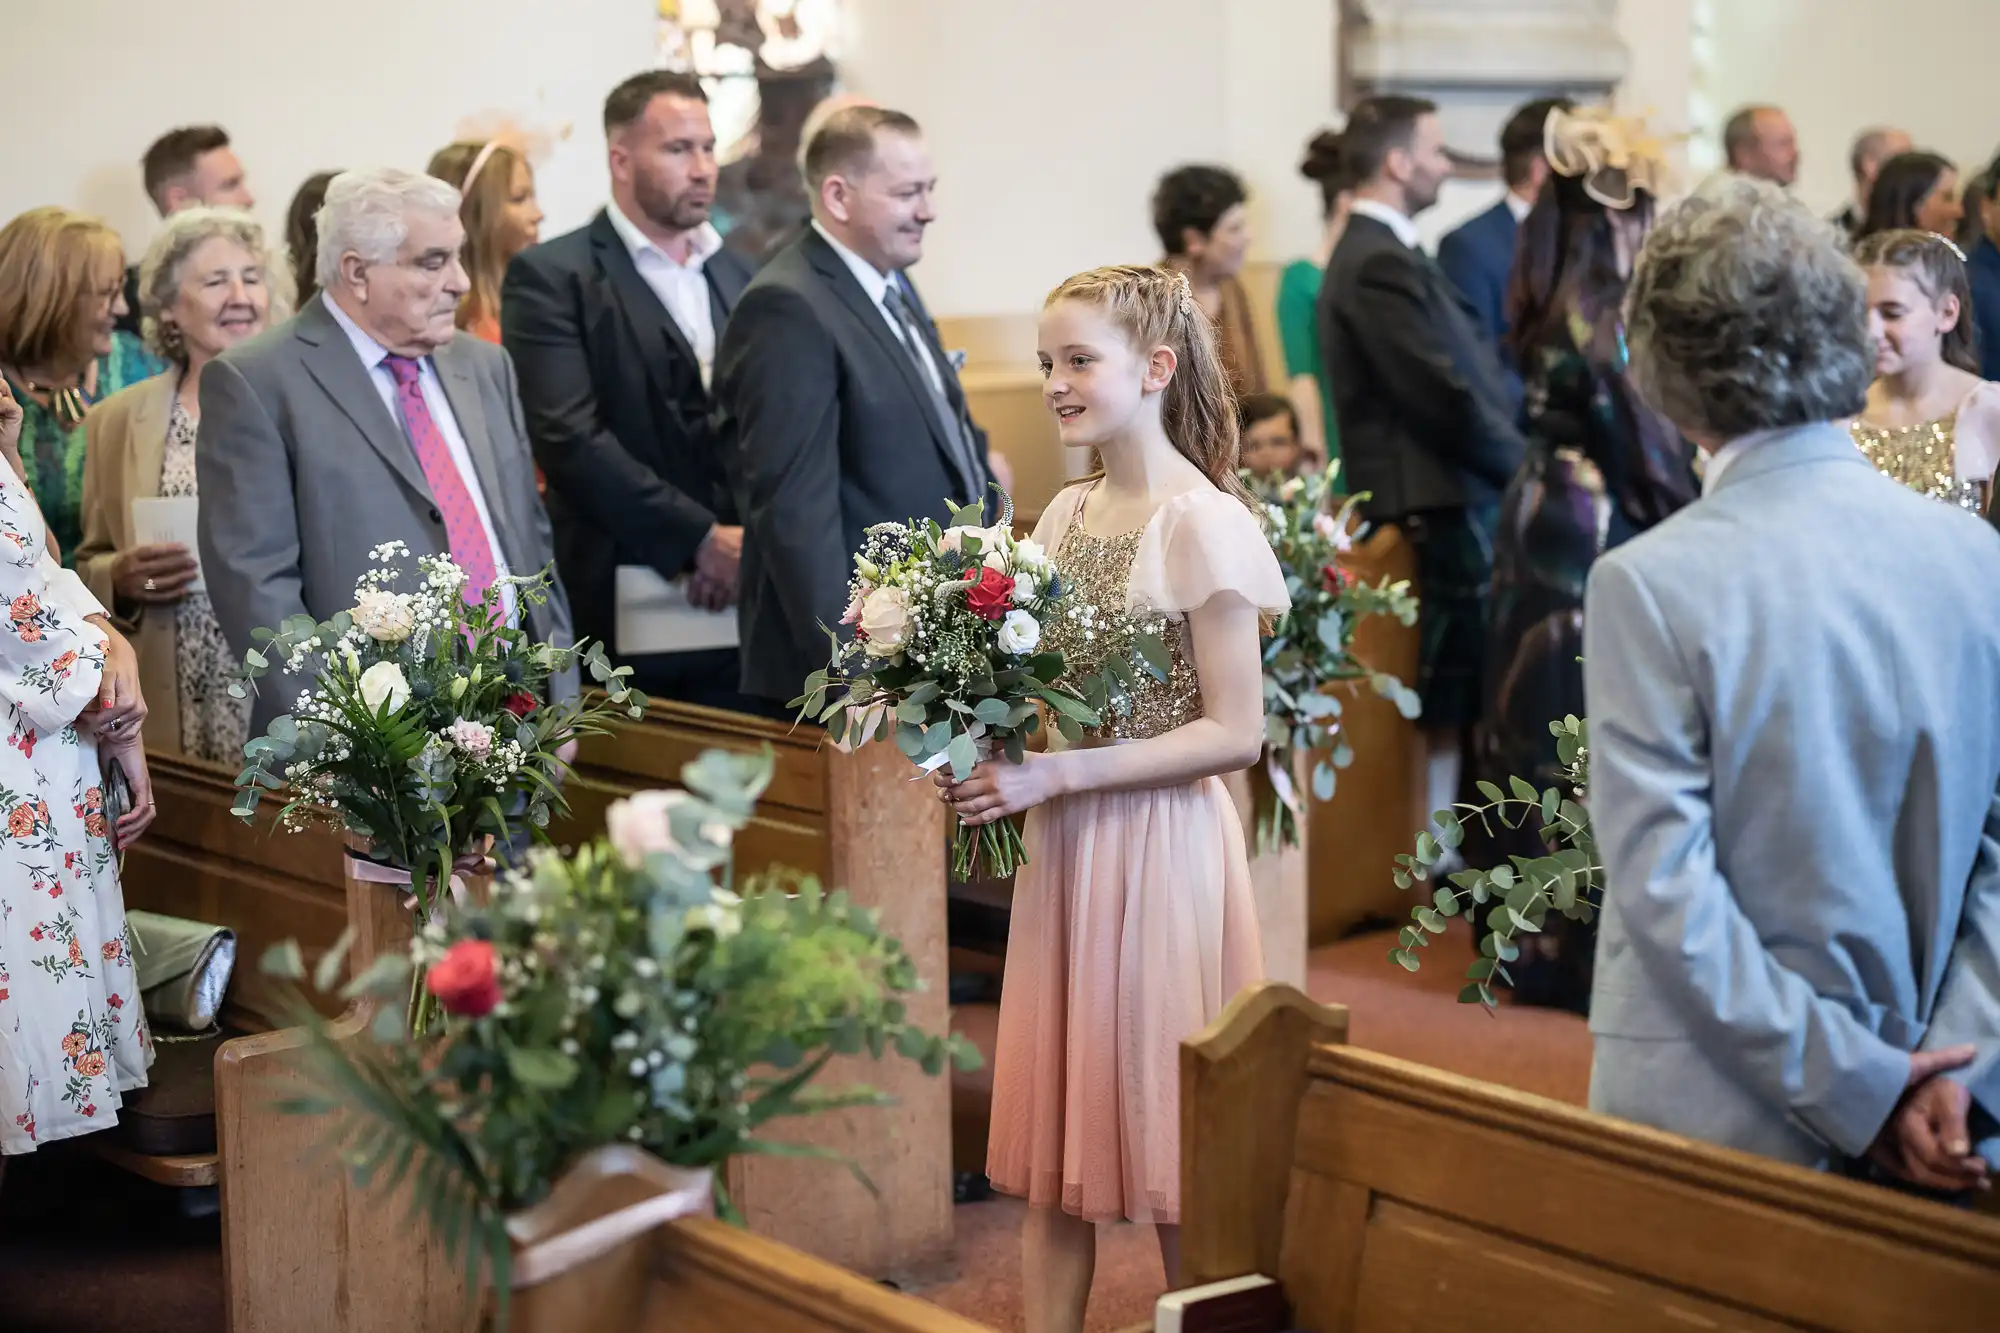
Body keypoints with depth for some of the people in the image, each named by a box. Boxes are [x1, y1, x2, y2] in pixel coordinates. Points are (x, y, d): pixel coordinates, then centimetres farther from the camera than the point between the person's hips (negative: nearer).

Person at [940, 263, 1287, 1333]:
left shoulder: (1198, 523, -12)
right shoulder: (1064, 514, 8)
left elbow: (1234, 733, -15)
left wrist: (1053, 775, -19)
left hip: (1159, 845, -6)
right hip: (1060, 845, 6)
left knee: (1165, 1135, 4)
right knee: (1051, 1129, 10)